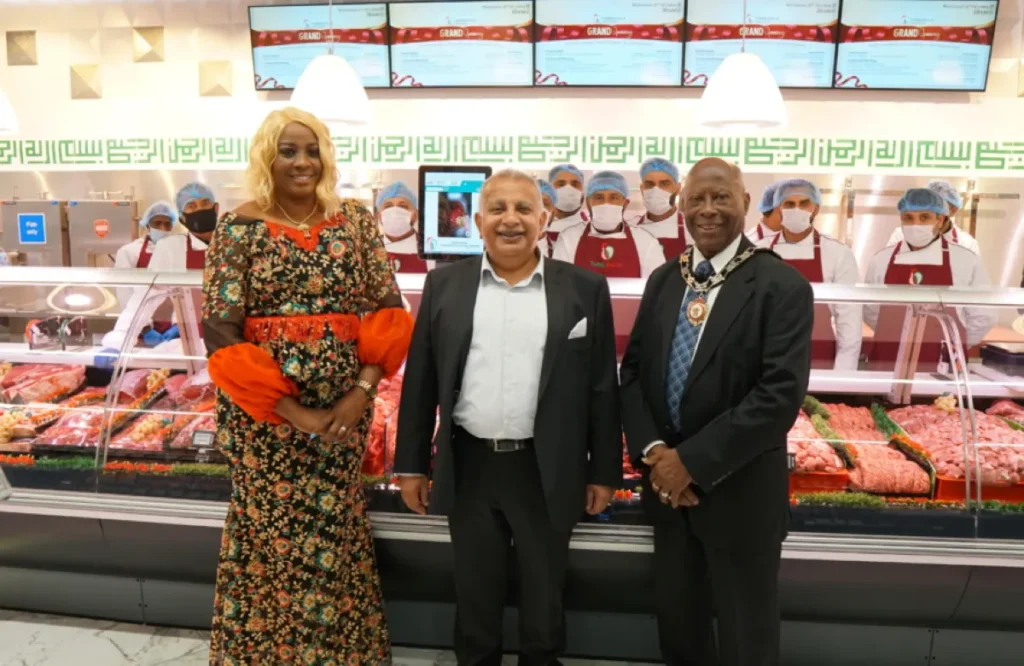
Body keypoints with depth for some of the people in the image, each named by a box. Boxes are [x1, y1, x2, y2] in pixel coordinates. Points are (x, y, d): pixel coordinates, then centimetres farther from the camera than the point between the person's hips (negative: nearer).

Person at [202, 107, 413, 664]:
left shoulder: (356, 220, 3)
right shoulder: (240, 228, -4)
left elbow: (388, 311, 2)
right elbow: (219, 331, -9)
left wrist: (361, 391, -11)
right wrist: (291, 411, -14)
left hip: (345, 406, 2)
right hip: (264, 410, -2)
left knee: (336, 527, 14)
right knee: (270, 531, 8)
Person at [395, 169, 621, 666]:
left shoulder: (585, 289, -2)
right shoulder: (444, 284, 1)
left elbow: (602, 387, 0)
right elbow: (420, 380, 3)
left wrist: (604, 471, 0)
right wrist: (411, 464, 3)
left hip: (548, 471, -1)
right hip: (468, 467, 1)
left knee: (544, 595, 18)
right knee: (474, 595, 18)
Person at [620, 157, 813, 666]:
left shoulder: (782, 286, -12)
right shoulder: (663, 281, 6)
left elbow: (781, 394, -20)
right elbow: (633, 371, 5)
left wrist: (692, 462, -20)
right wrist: (651, 451, -10)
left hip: (739, 494, -4)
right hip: (667, 485, 5)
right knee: (675, 622, 21)